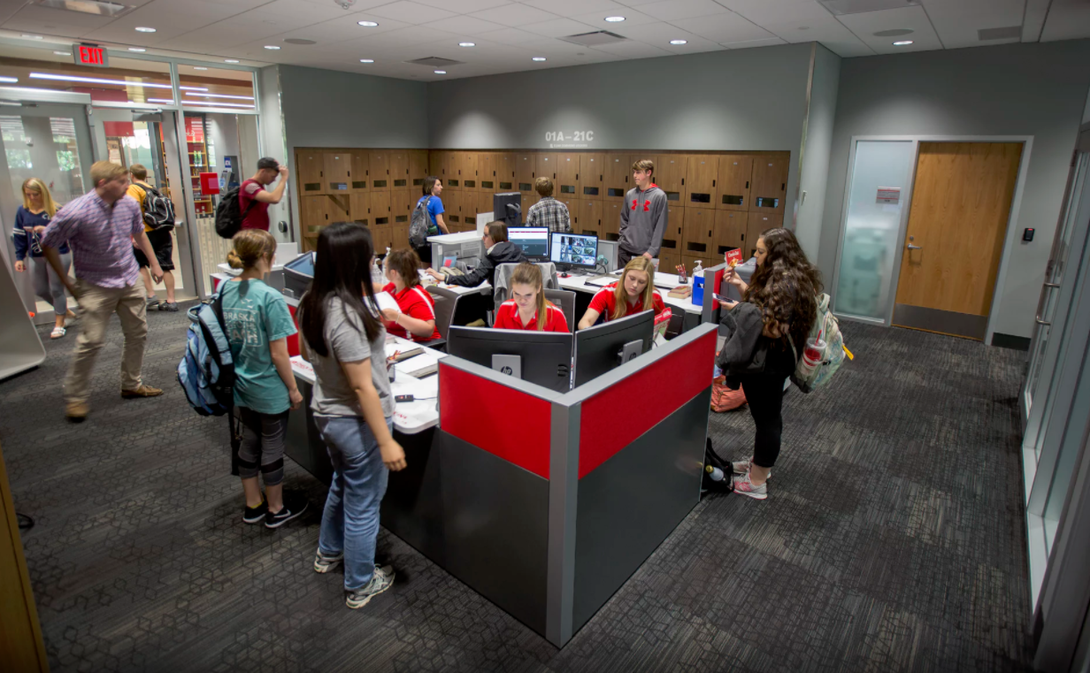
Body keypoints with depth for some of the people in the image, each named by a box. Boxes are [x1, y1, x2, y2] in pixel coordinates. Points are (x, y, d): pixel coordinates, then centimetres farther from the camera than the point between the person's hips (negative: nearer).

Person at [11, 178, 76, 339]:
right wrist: (19, 258, 6)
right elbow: (19, 235, 9)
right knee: (40, 291, 14)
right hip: (36, 258, 5)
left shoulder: (56, 209, -9)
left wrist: (47, 230, -26)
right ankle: (64, 310, 37)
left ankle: (59, 324, 16)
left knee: (56, 290, 2)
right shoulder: (23, 211, 4)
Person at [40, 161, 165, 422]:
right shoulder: (75, 212, -19)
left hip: (130, 282, 6)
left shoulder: (129, 205, -3)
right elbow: (48, 244, -8)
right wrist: (68, 283, -5)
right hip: (96, 286, -5)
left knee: (137, 334, 11)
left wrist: (154, 263, 19)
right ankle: (75, 398, 10)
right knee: (91, 341, -6)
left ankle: (131, 385, 28)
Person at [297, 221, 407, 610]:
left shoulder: (312, 304, -3)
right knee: (363, 505, 11)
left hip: (327, 413, 9)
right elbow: (363, 387, -27)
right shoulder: (347, 315, -30)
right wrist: (386, 441, -20)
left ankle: (328, 553, 53)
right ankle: (360, 586, 31)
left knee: (342, 485, 31)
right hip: (357, 422, -9)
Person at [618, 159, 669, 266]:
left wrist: (652, 250, -14)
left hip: (646, 252, -4)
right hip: (625, 249, 5)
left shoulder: (659, 196, -7)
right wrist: (622, 239, 4)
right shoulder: (630, 194, 7)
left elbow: (660, 227, -9)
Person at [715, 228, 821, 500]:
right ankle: (759, 464, 40)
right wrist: (741, 285, 7)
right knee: (769, 414, 22)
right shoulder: (785, 277, 8)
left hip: (768, 365, -11)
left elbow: (774, 329, -29)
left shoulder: (784, 284, -24)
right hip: (773, 361, 11)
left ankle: (756, 483, 16)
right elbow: (763, 303, 17)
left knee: (767, 418, 2)